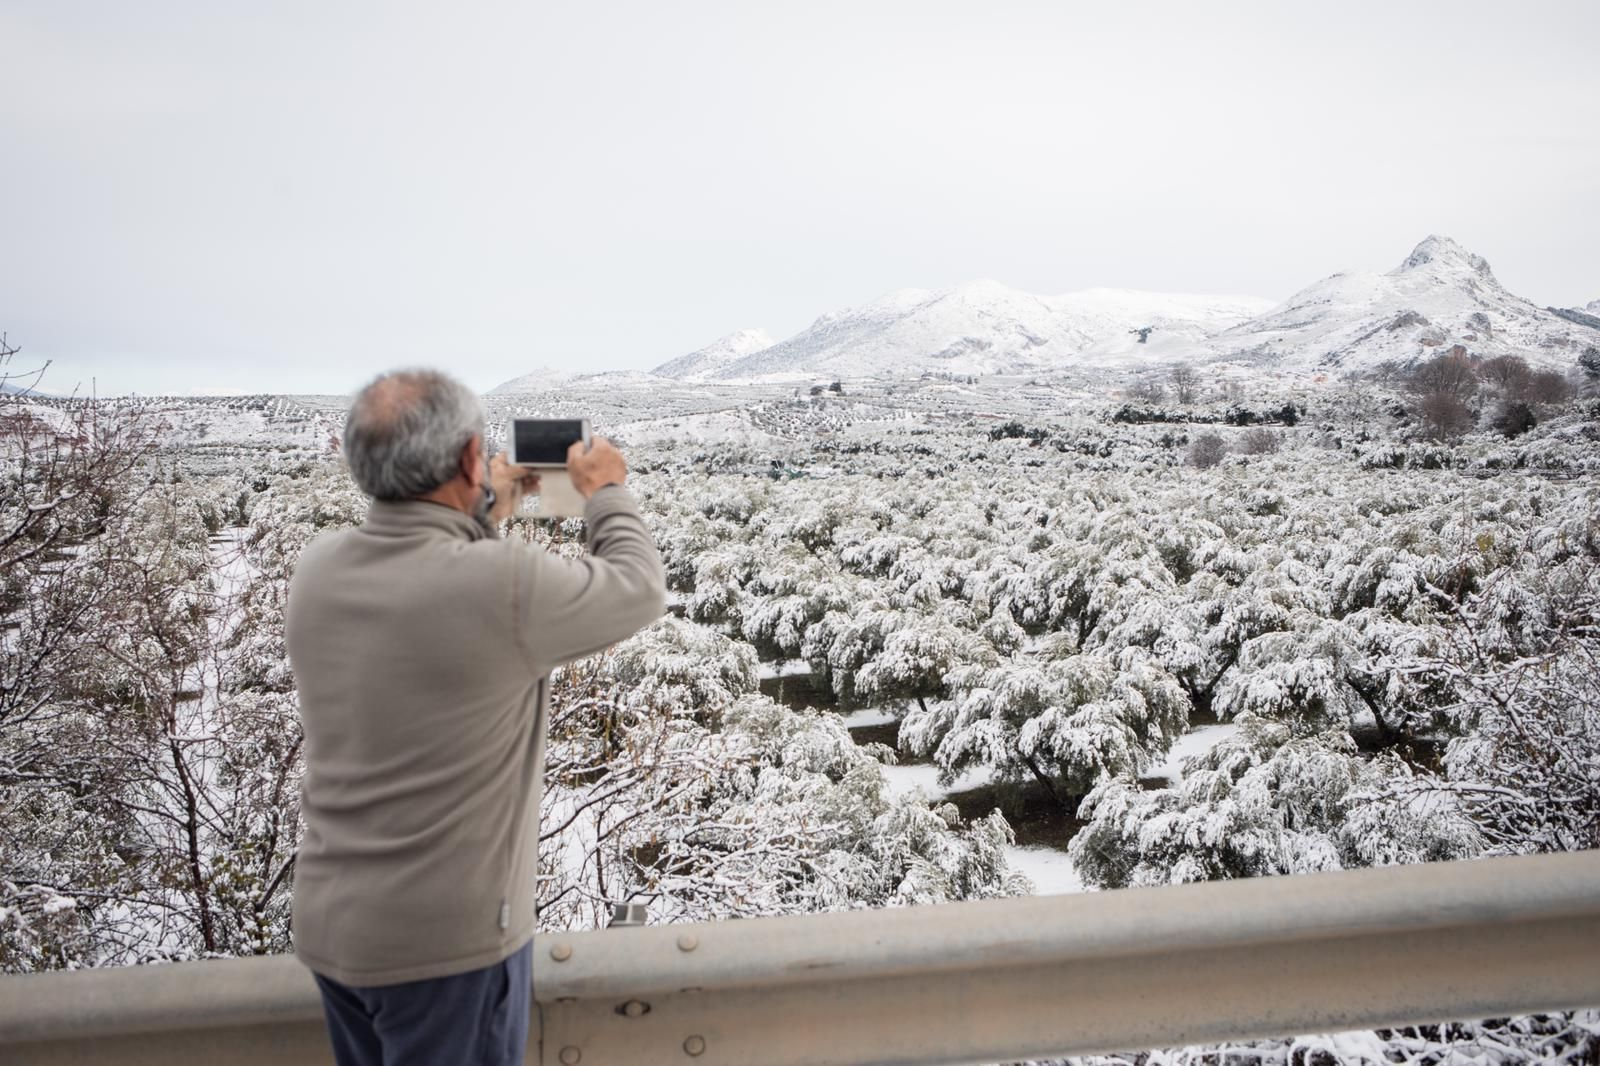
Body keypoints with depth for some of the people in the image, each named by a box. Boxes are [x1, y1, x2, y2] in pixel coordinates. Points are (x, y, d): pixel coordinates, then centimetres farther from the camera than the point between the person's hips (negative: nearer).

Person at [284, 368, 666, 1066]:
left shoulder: (316, 570, -6)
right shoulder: (503, 585, -25)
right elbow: (641, 590, -7)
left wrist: (486, 513, 22)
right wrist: (605, 491, 8)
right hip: (445, 941, -6)